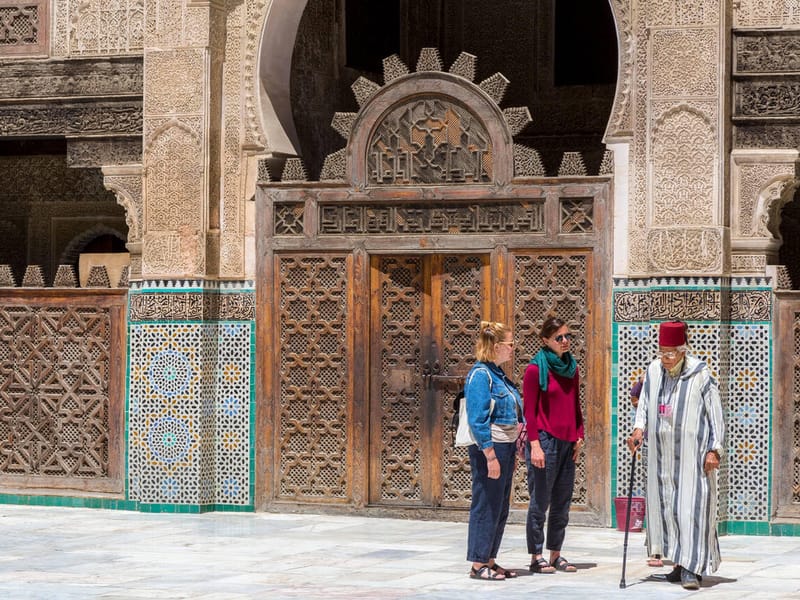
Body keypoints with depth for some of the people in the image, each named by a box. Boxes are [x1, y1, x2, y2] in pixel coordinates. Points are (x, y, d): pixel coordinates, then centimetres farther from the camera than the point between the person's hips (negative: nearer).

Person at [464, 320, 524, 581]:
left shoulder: (498, 374, 15)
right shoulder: (480, 374, -13)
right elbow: (478, 420, -19)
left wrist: (513, 452, 20)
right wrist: (490, 456, -22)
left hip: (506, 446, 9)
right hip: (489, 448, -9)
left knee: (500, 508, 12)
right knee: (486, 506, -5)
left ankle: (489, 561, 19)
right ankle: (478, 564, 1)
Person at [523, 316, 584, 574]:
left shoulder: (571, 368, 14)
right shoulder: (535, 369, -7)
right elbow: (529, 410, -9)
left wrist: (579, 436, 10)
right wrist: (535, 444, -16)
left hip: (567, 443, 7)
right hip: (545, 440, -7)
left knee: (562, 502, 9)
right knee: (540, 501, -3)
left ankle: (555, 555, 15)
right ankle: (536, 556, 3)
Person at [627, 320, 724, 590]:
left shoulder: (700, 375, -9)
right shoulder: (654, 370, 5)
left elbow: (715, 415, -5)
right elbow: (644, 403, 16)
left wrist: (714, 449, -9)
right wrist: (639, 428, -1)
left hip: (692, 453, -5)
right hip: (662, 454, 5)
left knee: (692, 506, -10)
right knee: (665, 506, 6)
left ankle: (692, 568, -12)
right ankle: (680, 564, 15)